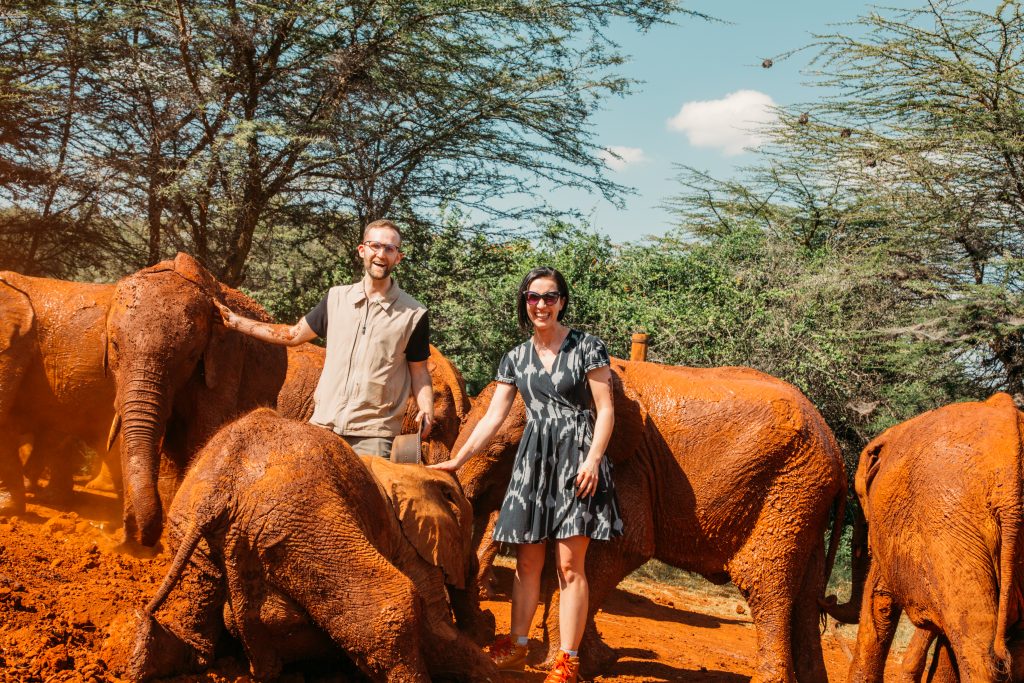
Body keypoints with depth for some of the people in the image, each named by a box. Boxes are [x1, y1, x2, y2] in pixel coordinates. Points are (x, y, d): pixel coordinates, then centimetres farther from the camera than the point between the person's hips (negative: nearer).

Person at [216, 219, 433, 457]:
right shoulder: (337, 298, 11)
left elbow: (419, 371, 7)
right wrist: (236, 321, 21)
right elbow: (294, 335, 21)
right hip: (323, 425, 3)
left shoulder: (414, 315, 2)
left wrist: (426, 411, -11)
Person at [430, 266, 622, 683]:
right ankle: (516, 646, 19)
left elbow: (606, 410, -3)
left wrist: (593, 459, -15)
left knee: (570, 564, -6)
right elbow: (492, 418, 12)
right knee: (527, 561, 7)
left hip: (576, 457, -4)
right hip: (533, 459, 4)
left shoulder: (586, 347, -1)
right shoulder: (516, 358, 11)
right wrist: (457, 460, 7)